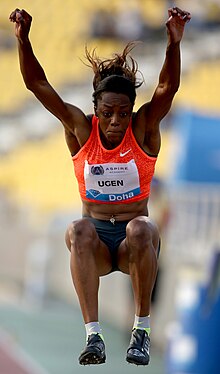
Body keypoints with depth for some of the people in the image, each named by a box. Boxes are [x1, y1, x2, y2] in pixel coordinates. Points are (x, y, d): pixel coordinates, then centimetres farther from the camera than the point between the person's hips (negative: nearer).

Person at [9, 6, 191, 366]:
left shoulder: (143, 129, -5)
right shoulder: (80, 130, -2)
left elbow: (169, 87, -21)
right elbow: (38, 84, -9)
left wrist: (174, 43, -37)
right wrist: (23, 39, -21)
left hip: (134, 241, -1)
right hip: (96, 239, 1)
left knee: (141, 229, -36)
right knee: (78, 231, -34)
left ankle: (142, 329, -23)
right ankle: (93, 334, -38)